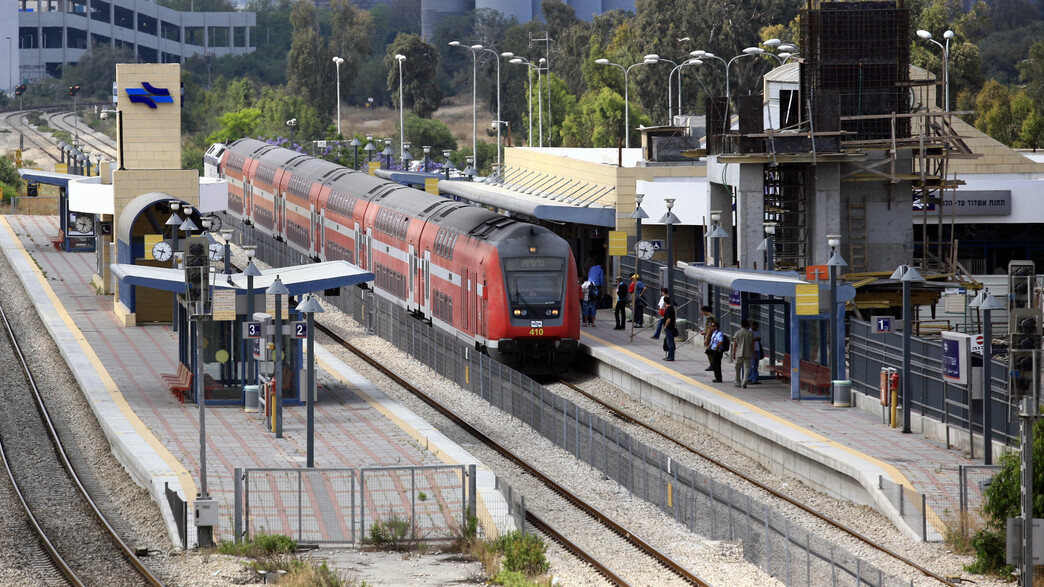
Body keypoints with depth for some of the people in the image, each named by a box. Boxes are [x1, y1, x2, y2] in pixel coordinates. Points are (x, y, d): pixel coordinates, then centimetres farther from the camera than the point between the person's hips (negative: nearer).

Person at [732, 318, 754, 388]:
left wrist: (733, 353, 5)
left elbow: (735, 344, -1)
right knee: (746, 368, -2)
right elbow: (752, 344, 3)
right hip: (748, 354, 0)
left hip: (739, 354, 0)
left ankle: (738, 382, 22)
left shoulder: (737, 333, -2)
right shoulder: (750, 333, 0)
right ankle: (744, 382, -18)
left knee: (738, 368, 13)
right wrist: (753, 353, 11)